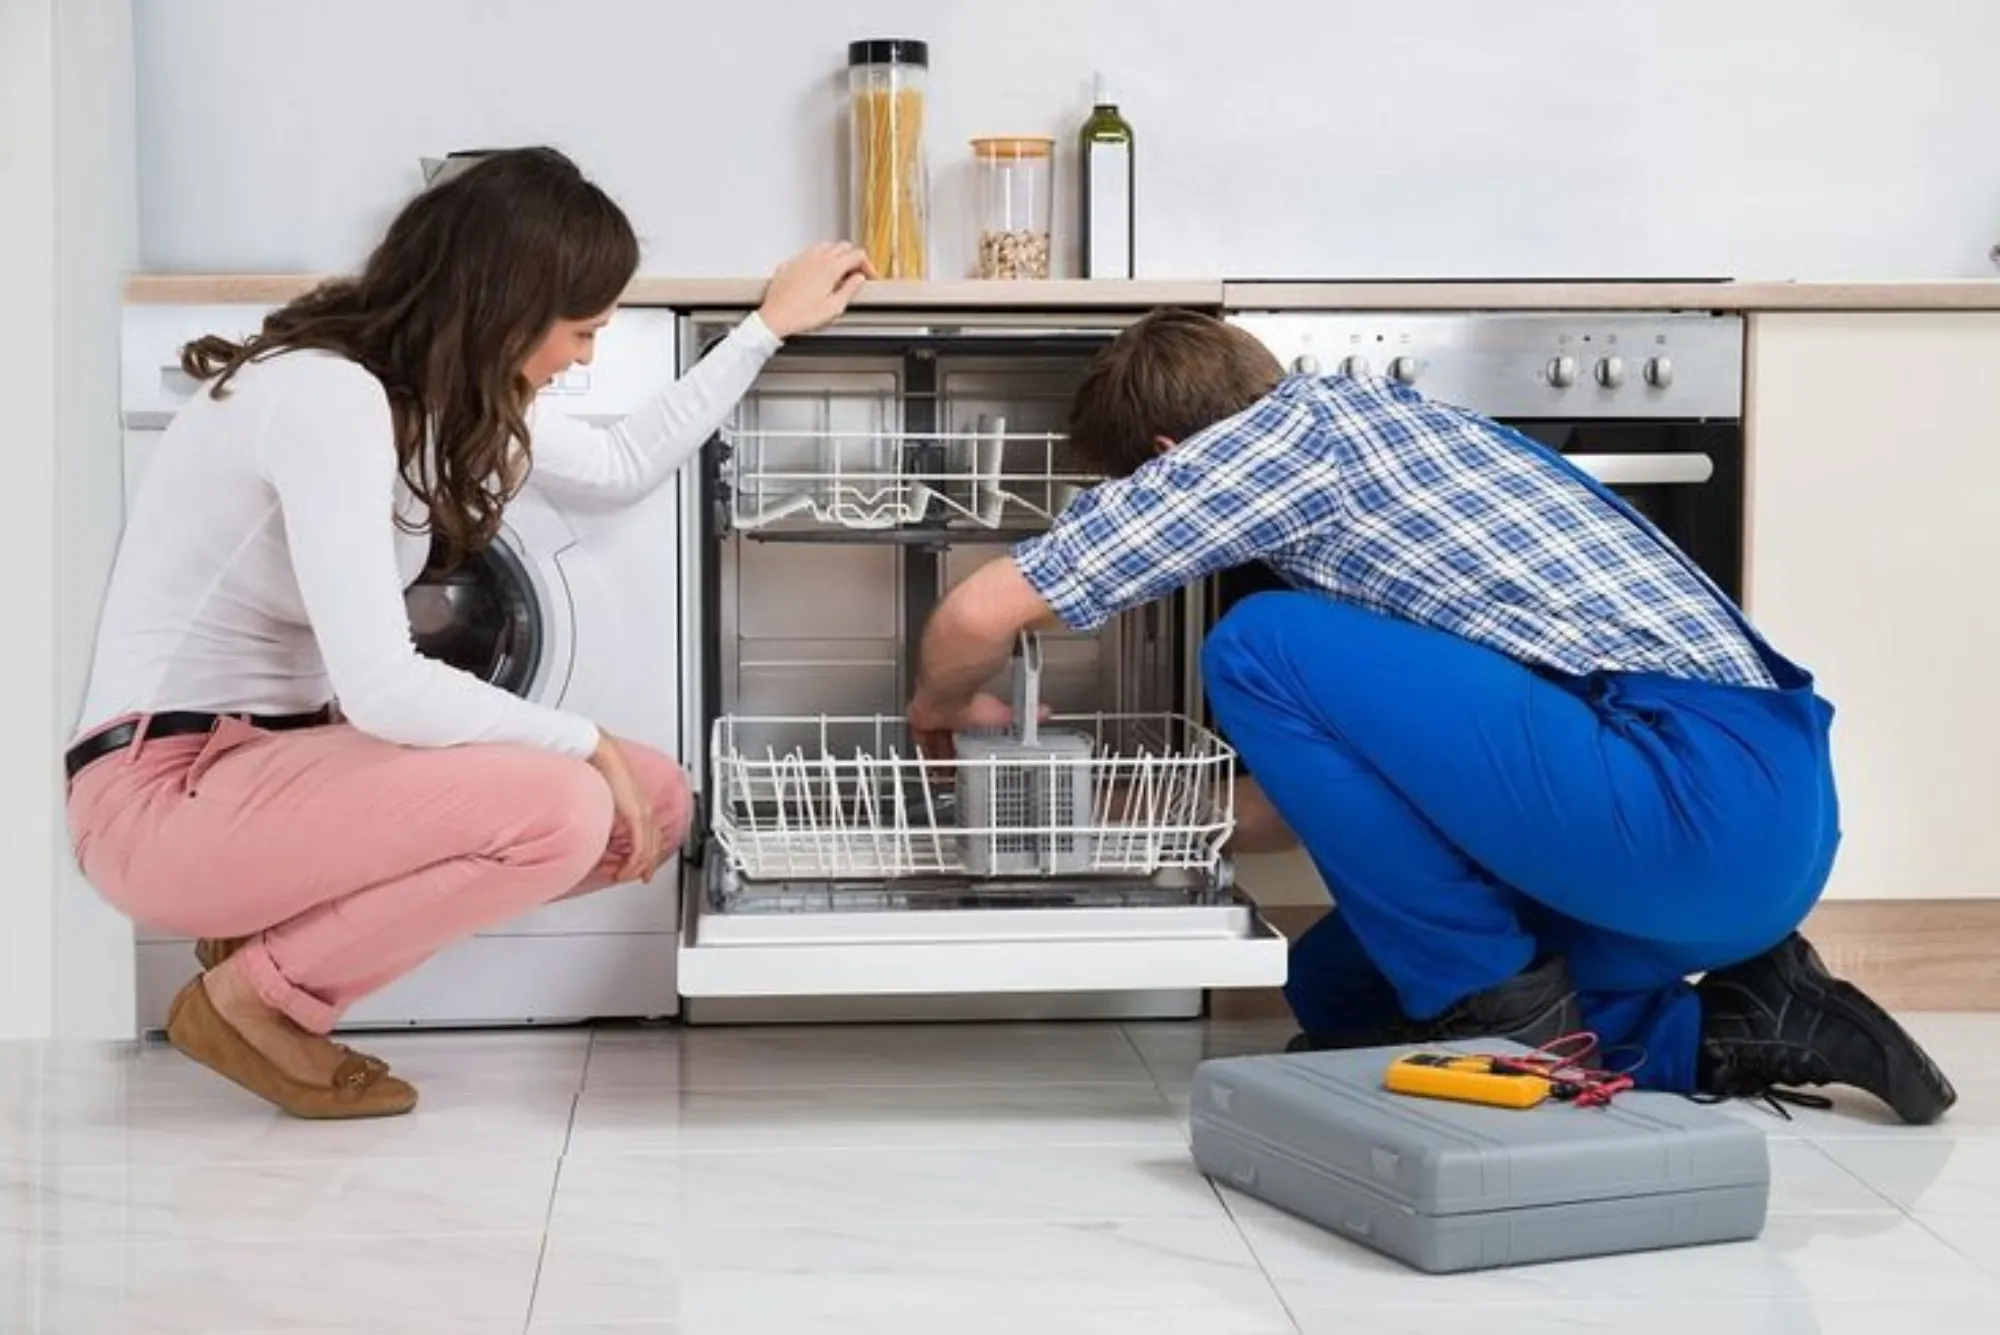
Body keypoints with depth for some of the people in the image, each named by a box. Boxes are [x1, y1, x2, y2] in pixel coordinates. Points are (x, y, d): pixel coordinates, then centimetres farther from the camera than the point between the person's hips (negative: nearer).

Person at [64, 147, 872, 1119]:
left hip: (273, 756, 10)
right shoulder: (327, 396, -23)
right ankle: (256, 995, -7)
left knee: (652, 803, 2)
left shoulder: (437, 389, 6)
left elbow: (620, 469, 23)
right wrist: (585, 741, -17)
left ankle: (279, 919, 7)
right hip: (166, 791, -10)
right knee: (562, 808, -27)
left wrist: (768, 328, 24)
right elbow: (379, 688, -28)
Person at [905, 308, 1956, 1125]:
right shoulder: (1367, 426, 24)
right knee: (1339, 993, 20)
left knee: (1262, 648, -7)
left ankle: (1499, 1009, 0)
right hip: (1775, 817, 10)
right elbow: (1370, 759, 31)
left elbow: (979, 615, -4)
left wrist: (943, 705, 18)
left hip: (1697, 799, -10)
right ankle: (1727, 1026, 12)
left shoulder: (1276, 435, -2)